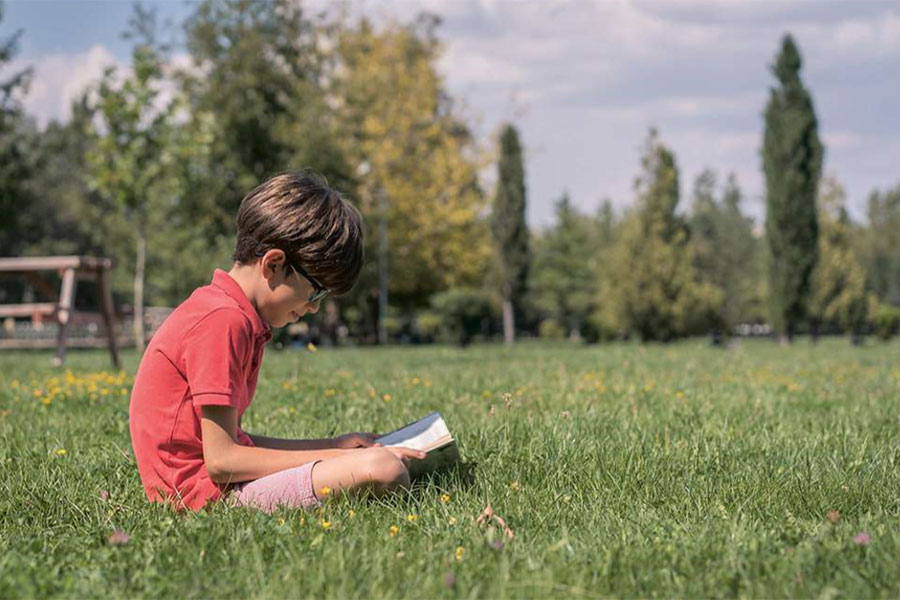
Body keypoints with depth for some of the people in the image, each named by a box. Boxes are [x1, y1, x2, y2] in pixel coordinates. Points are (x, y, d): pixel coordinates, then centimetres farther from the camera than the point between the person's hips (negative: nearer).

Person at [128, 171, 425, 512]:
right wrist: (332, 456, -14)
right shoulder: (223, 321, -17)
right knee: (385, 470, -26)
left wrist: (331, 447, 12)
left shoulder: (239, 318, 16)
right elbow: (221, 460, -20)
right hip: (205, 488, -11)